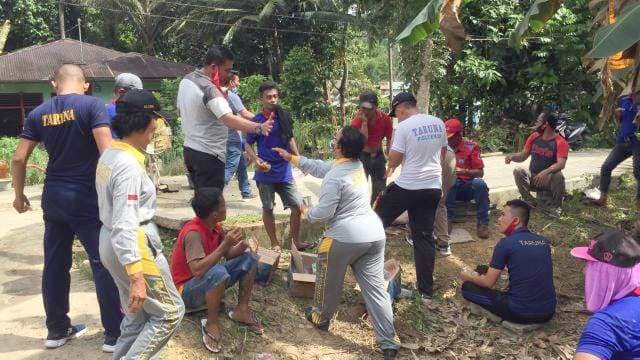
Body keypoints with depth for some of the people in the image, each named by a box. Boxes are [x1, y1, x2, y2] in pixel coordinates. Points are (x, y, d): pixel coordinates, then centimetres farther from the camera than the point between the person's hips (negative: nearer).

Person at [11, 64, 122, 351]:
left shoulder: (38, 113, 7)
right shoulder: (91, 105, -8)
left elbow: (19, 159, 6)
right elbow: (107, 151, -18)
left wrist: (19, 194, 19)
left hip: (53, 197, 6)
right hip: (87, 197, -5)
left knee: (55, 264, 15)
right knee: (103, 263, 1)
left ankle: (57, 330, 27)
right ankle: (114, 334, 6)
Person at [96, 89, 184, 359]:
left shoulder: (109, 154, 6)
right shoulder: (129, 165, -23)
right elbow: (125, 225, -27)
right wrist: (136, 276, -28)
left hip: (109, 240, 10)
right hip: (133, 245, -10)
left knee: (137, 314, 21)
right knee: (170, 311, 3)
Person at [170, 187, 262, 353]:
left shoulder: (216, 227, -4)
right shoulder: (193, 233, -29)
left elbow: (228, 255, 5)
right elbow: (197, 270, -39)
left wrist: (243, 244, -16)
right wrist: (225, 244, -37)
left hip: (211, 281, 9)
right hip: (187, 289, -8)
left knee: (249, 259, 1)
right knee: (218, 272, -39)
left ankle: (241, 310, 8)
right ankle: (211, 324, -18)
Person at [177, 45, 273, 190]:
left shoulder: (185, 80, 6)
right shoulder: (209, 89, -23)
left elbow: (180, 110, 22)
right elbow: (229, 119, -38)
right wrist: (259, 128, -48)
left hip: (190, 149, 9)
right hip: (208, 155, -9)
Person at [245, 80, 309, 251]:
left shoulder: (284, 116, 1)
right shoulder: (257, 121, -9)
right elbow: (248, 145, -3)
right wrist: (257, 161, -19)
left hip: (285, 172, 3)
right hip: (266, 173, -3)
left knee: (297, 205, 1)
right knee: (268, 209, 7)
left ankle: (296, 240, 17)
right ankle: (275, 243, 22)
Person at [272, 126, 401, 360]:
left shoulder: (335, 177, -16)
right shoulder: (356, 164, 10)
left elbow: (323, 212, -16)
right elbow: (320, 167, 20)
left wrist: (307, 213, 6)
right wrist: (292, 158, 24)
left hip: (345, 238, -7)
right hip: (374, 235, 7)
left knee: (328, 281, 20)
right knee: (375, 288, 8)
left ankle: (321, 318, 43)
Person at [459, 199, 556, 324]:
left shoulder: (506, 243, -11)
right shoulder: (544, 242, 7)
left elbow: (488, 282, -6)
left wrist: (468, 276, 14)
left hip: (521, 313, -7)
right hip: (548, 313, 7)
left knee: (468, 287, 3)